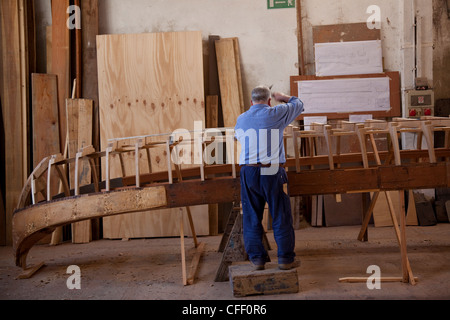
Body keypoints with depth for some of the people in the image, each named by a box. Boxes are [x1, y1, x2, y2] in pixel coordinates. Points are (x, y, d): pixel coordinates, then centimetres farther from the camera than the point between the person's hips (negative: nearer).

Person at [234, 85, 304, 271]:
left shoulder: (241, 120, 9)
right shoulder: (276, 114, -1)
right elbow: (298, 105, 16)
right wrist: (283, 97, 33)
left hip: (248, 172, 3)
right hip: (272, 172, -3)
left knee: (252, 217, 10)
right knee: (281, 216, 6)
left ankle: (257, 258, 15)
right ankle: (286, 258, 13)